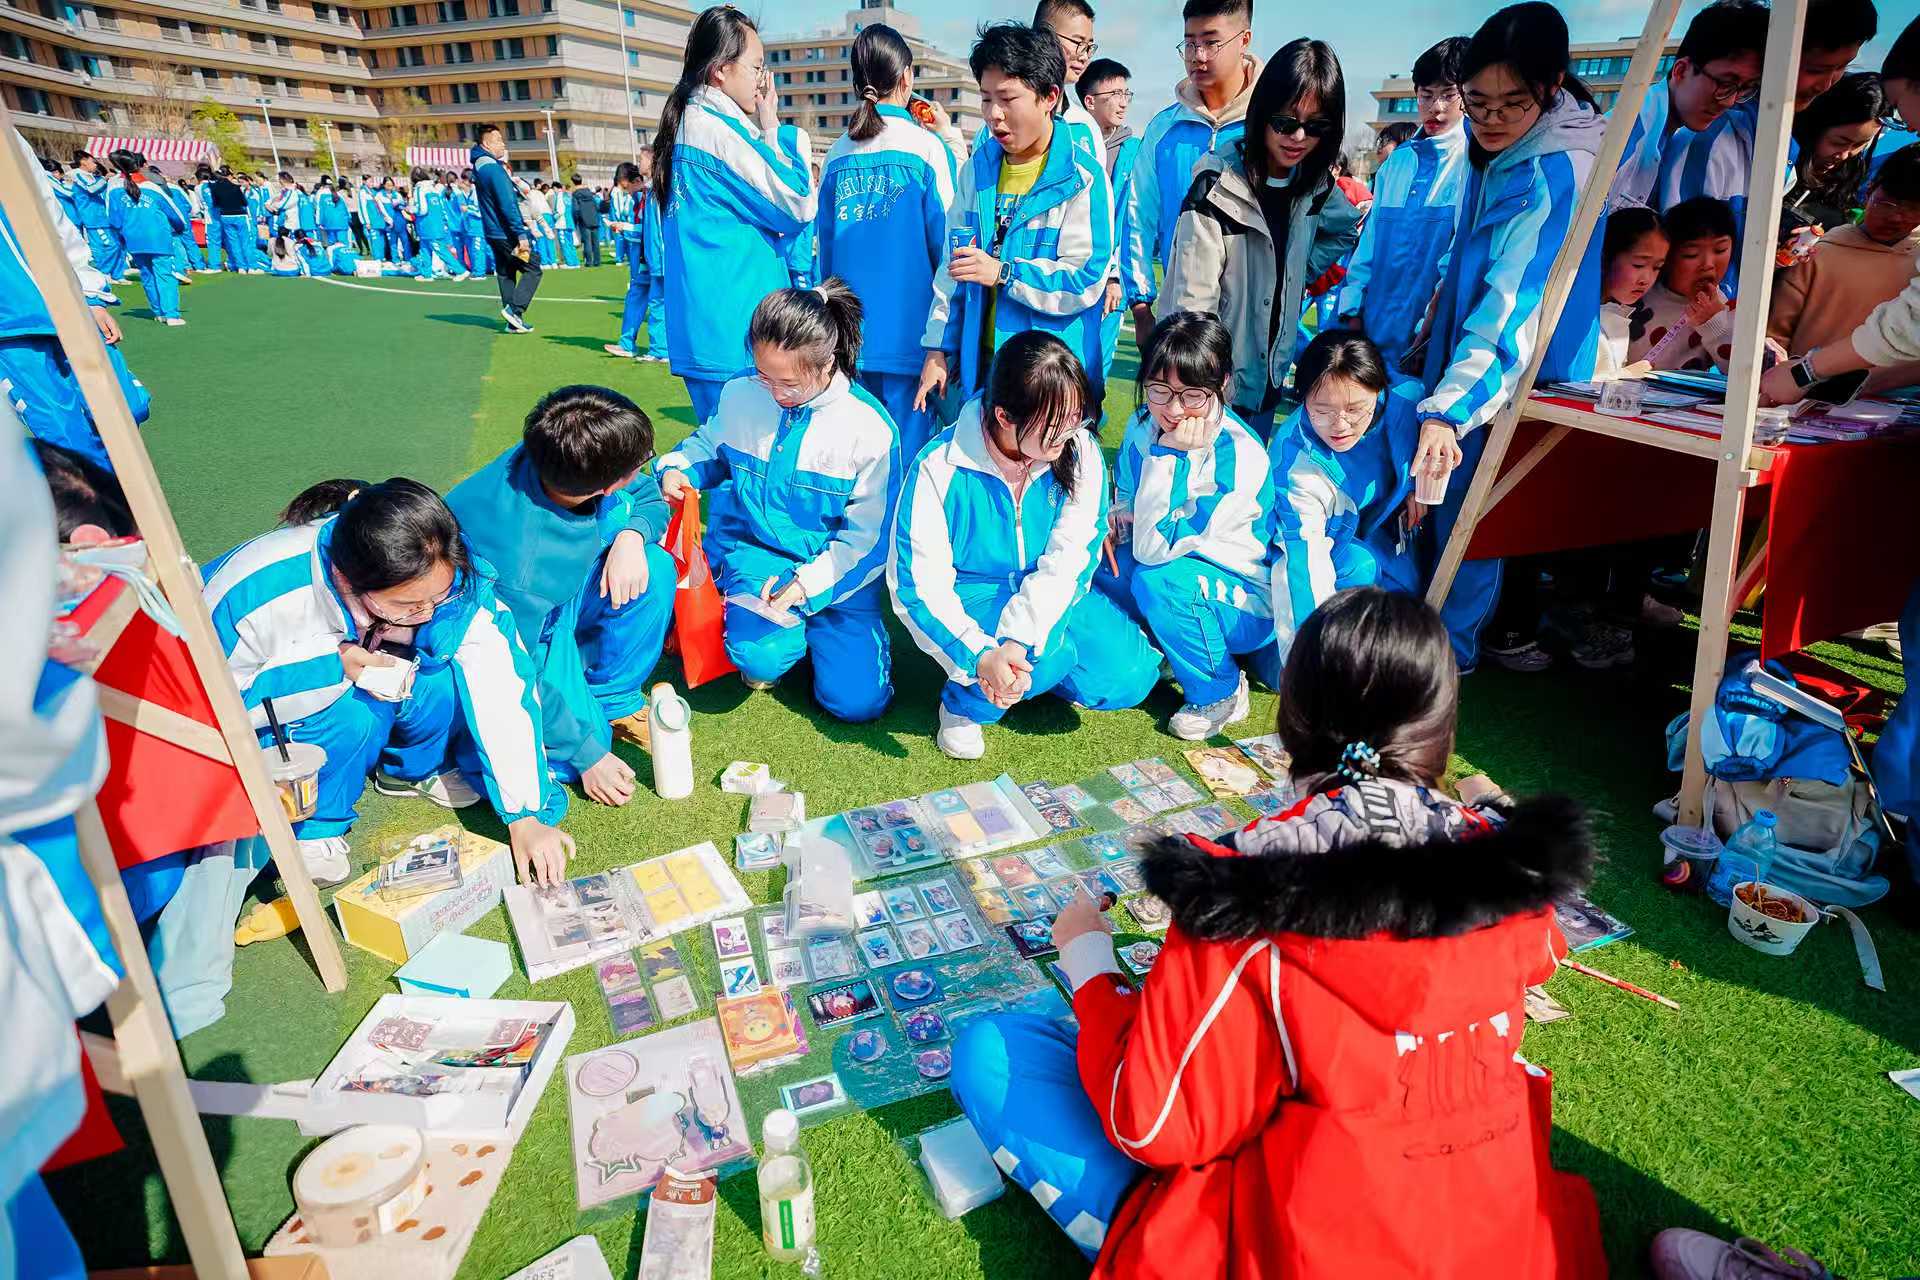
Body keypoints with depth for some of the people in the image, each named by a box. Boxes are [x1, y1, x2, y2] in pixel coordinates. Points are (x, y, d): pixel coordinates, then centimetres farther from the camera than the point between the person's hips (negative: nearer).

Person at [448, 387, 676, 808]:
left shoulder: (556, 457, -24)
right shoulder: (524, 566, -40)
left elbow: (650, 498, -5)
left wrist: (632, 536, -28)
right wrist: (589, 756, -20)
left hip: (554, 601, 7)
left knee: (655, 569, -16)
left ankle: (611, 699, 0)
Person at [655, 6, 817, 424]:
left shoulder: (689, 123, 18)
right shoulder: (716, 129, -12)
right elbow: (798, 207, -7)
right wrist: (770, 129, 1)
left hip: (704, 330, 10)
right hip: (736, 335, -10)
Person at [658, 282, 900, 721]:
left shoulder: (871, 428, -15)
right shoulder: (739, 395, -6)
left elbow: (866, 535, -11)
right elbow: (709, 447, 16)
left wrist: (806, 584, -23)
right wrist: (677, 469, -8)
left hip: (835, 568, 0)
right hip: (754, 549, 1)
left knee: (858, 701, -11)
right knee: (761, 660, -30)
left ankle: (804, 619, 19)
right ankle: (772, 634, 10)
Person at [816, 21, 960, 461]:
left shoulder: (837, 155, 7)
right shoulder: (926, 145, -5)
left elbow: (826, 245, 13)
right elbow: (946, 239, -4)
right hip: (906, 333, -4)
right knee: (907, 453, 1)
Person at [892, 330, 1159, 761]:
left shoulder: (1081, 454, -15)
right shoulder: (939, 468, -23)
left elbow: (1070, 560, -21)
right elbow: (919, 583, -22)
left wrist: (1018, 639, -36)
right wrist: (980, 655, -37)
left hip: (1046, 596, 4)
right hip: (969, 597, -4)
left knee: (1127, 678, -14)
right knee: (1054, 657, -32)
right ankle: (965, 704, -2)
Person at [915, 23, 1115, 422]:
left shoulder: (1081, 177, -10)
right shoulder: (976, 170, 7)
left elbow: (1085, 282, -15)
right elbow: (950, 267, 10)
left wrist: (1003, 273, -22)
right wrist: (938, 349, 7)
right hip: (980, 364, 5)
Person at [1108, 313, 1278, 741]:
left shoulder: (1241, 459, -28)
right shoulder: (1145, 424, -8)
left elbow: (1155, 547, -33)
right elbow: (1125, 498, 11)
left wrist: (1168, 456, -33)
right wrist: (1117, 521, -12)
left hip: (1246, 602, -6)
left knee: (1157, 579, -34)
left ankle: (1220, 692, -8)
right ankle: (1161, 647, 6)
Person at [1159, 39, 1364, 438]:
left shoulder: (1314, 184, 2)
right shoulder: (1218, 185, -16)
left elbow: (1347, 228, 23)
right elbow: (1193, 300, -20)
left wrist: (1292, 281, 8)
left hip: (1270, 374, 6)